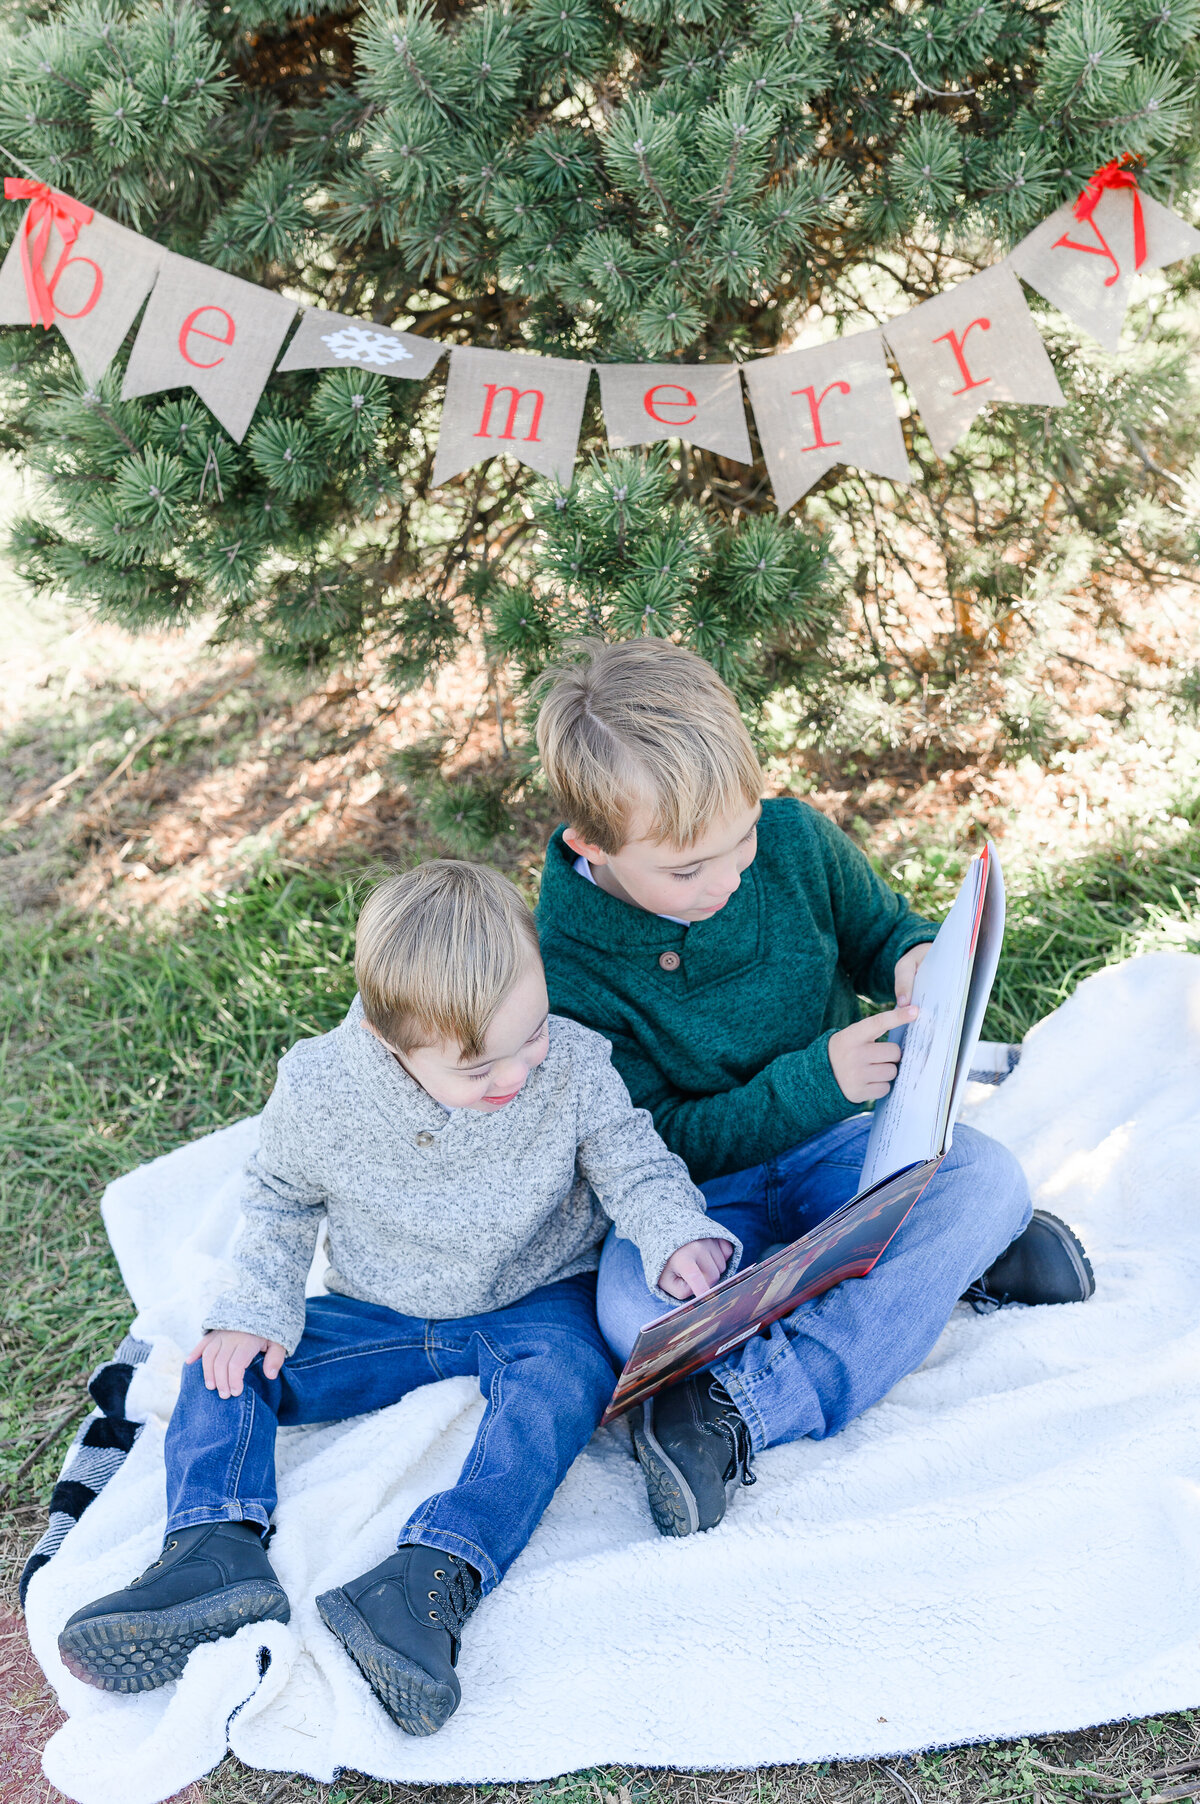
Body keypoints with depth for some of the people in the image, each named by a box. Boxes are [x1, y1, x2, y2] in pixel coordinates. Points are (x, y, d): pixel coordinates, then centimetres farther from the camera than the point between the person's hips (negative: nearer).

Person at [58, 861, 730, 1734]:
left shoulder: (573, 1067, -20)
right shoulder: (317, 1090, -19)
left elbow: (635, 1166, -8)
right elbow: (279, 1198, 0)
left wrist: (677, 1239, -29)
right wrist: (257, 1307, -11)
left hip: (536, 1305, -2)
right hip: (382, 1316, 2)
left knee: (567, 1377, -35)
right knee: (224, 1364, -11)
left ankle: (434, 1578, -46)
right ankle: (217, 1554, -29)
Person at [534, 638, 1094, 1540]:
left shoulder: (793, 838, -12)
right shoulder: (567, 964, -22)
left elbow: (880, 925, 8)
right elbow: (658, 1143, -17)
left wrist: (914, 960, -18)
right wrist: (813, 1081, -30)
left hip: (828, 1142, 3)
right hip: (695, 1187, -3)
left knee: (989, 1175, -27)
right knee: (635, 1312, -35)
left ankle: (741, 1408, -31)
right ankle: (944, 1264, -23)